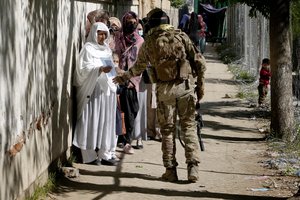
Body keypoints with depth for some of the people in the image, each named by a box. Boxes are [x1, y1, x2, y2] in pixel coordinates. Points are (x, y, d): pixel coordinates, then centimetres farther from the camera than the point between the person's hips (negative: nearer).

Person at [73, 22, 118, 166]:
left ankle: (105, 154, 9)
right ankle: (90, 155, -3)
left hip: (107, 89, 7)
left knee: (107, 121, 6)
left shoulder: (106, 49, 17)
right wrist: (100, 69, -30)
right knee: (91, 121, -6)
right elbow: (84, 69, -15)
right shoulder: (88, 49, -4)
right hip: (92, 90, -7)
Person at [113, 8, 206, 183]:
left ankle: (171, 171, 11)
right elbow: (199, 61, -2)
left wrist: (123, 78, 37)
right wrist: (200, 84, 9)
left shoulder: (149, 42, 5)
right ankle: (193, 167, -2)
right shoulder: (180, 36, 2)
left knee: (167, 130, 10)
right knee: (189, 127, 8)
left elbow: (139, 67, 19)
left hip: (164, 90, 0)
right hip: (186, 87, 0)